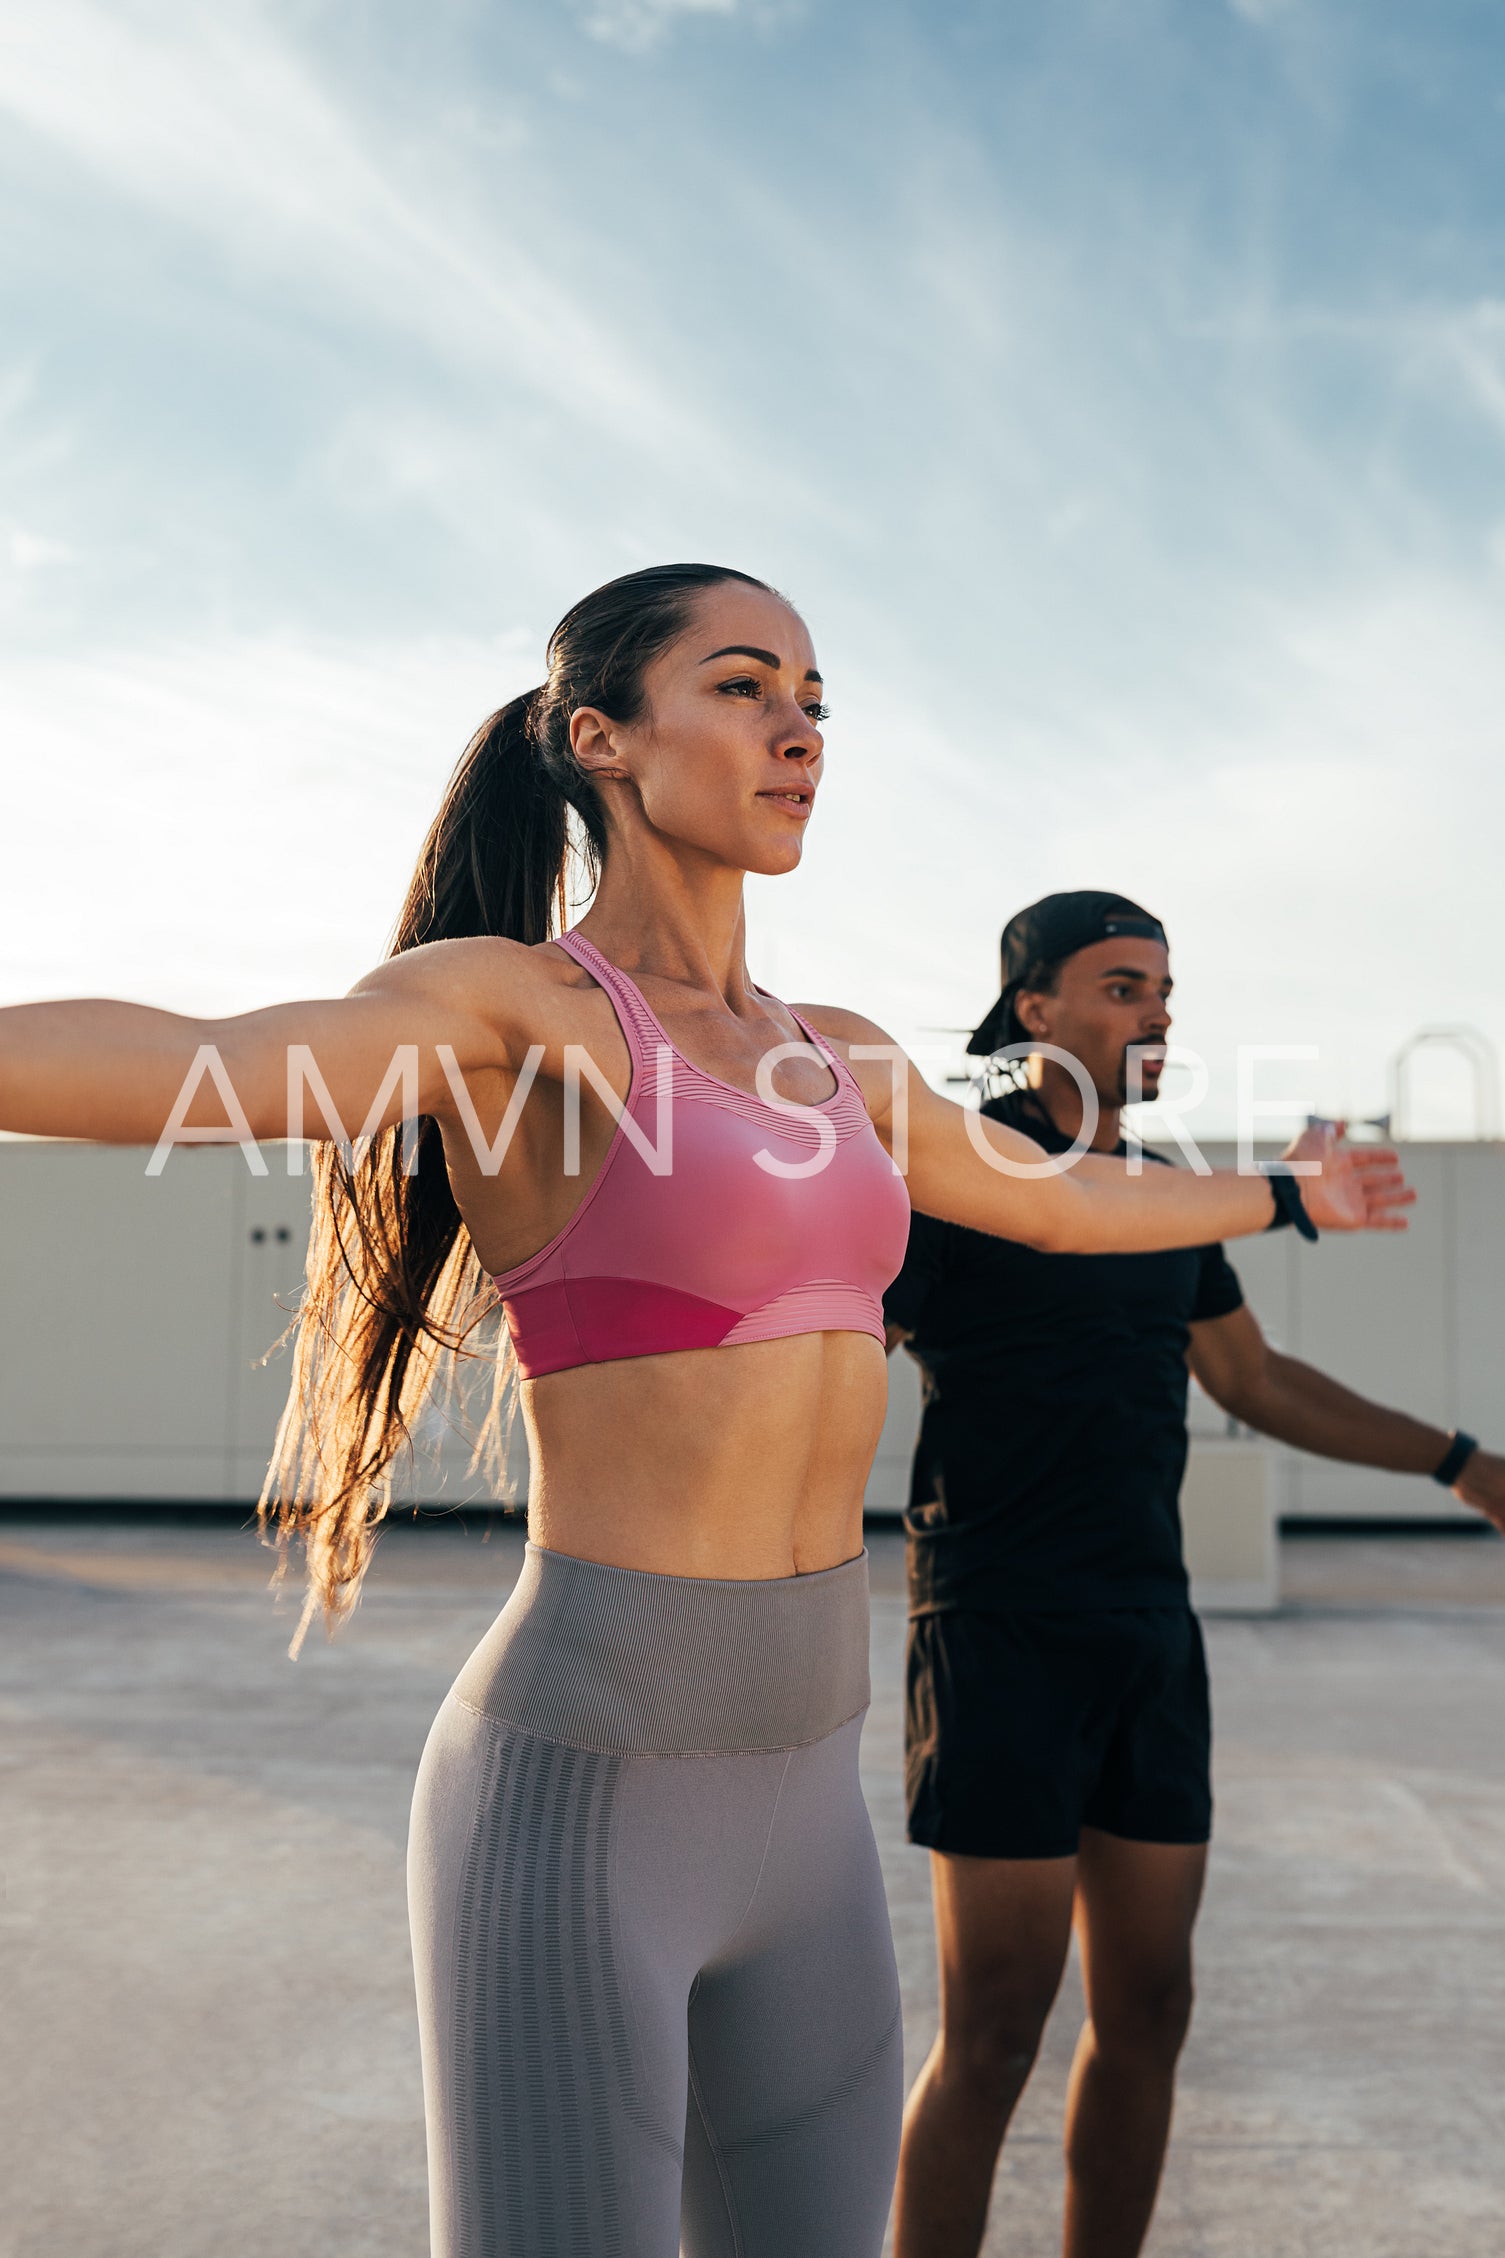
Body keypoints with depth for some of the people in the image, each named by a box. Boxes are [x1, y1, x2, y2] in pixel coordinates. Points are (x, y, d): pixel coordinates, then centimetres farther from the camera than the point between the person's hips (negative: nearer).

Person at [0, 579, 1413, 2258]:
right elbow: (196, 1070, -32)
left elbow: (1070, 1203, 29)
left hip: (793, 1796, 8)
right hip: (580, 1802, -7)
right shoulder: (503, 1001, -11)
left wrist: (1284, 1196, 44)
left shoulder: (835, 1056, 12)